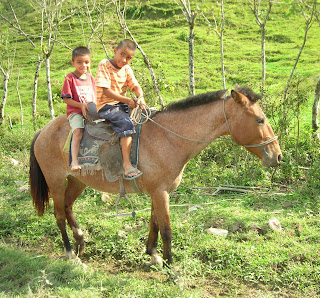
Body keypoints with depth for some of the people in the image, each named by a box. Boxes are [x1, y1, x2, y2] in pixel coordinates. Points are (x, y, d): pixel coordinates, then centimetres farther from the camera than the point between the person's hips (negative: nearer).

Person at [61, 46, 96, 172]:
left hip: (91, 111, 6)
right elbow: (66, 99, -7)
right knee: (78, 132, -27)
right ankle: (74, 161, -32)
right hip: (75, 112, -6)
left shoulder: (90, 77, 13)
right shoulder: (70, 78, -4)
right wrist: (81, 105, -17)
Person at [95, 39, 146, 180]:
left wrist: (140, 97, -18)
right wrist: (127, 100, -22)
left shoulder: (127, 69, 10)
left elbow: (135, 86, 6)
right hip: (105, 106, -7)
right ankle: (126, 163, -32)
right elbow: (106, 91, -18)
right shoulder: (104, 65, -10)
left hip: (123, 105, 7)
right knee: (126, 123, -30)